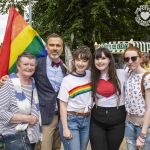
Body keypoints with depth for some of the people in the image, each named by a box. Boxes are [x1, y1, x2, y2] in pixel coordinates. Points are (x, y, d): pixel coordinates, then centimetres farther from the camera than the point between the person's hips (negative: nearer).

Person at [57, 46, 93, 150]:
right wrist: (65, 128, -11)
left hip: (87, 120, 5)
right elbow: (63, 105, -8)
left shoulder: (90, 75, 2)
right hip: (71, 120, -4)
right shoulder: (67, 80, -9)